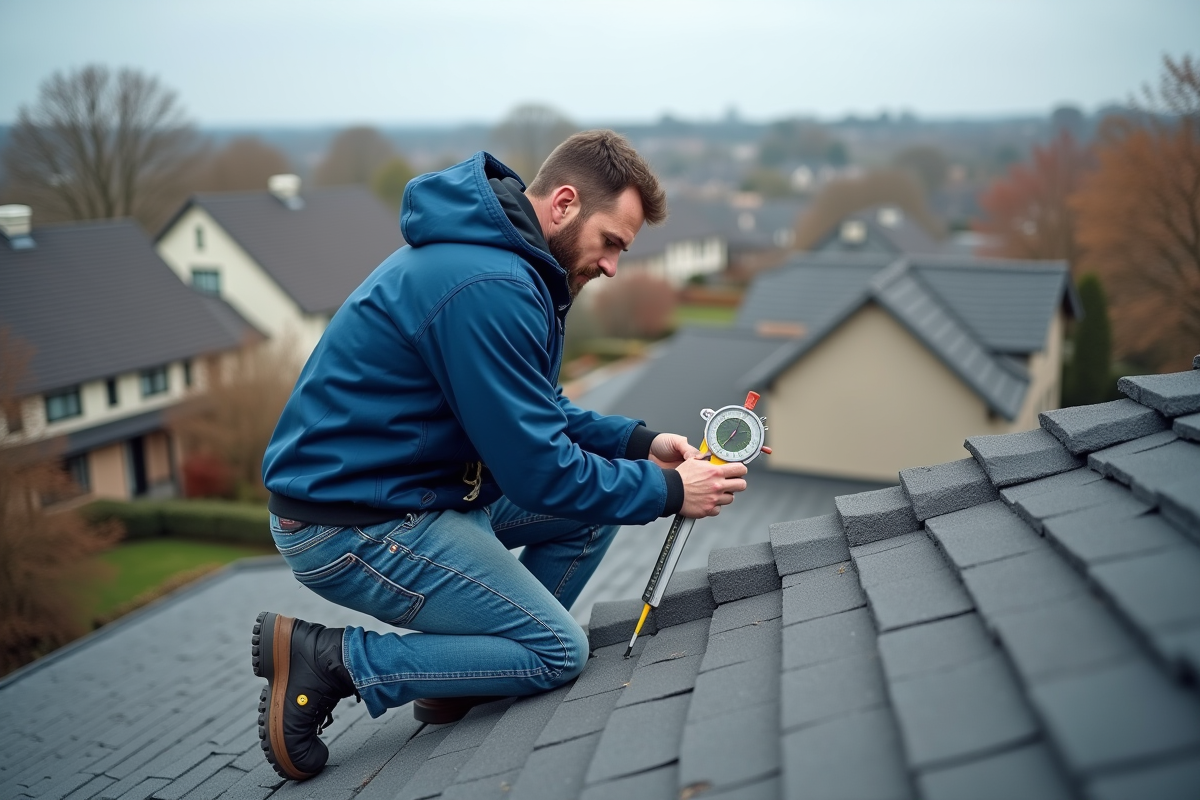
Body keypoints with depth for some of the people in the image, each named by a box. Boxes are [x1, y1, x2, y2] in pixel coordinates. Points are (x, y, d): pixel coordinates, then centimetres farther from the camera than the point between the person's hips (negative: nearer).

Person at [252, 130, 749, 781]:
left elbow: (540, 415, 15)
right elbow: (539, 470, -22)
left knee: (598, 492, 9)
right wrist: (669, 492, -12)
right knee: (559, 651, -6)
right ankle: (324, 661, -4)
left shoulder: (505, 262, 8)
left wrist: (642, 443, 2)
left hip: (395, 484, 10)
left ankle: (486, 654, 12)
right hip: (351, 526, -10)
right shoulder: (487, 287, -26)